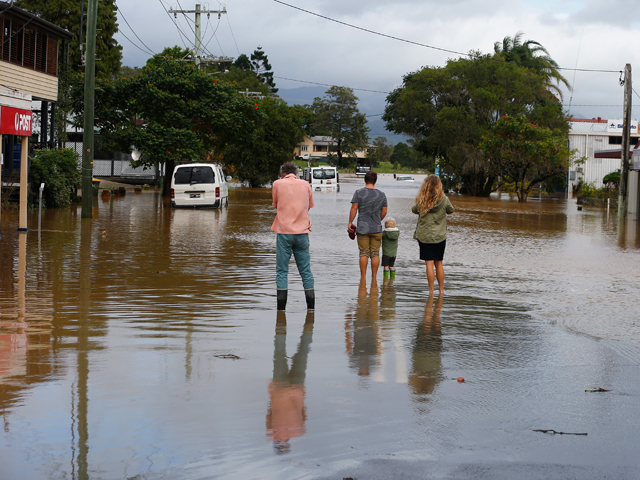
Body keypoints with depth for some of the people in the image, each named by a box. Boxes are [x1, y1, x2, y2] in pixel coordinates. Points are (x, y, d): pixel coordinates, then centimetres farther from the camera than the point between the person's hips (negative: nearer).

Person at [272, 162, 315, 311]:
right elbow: (309, 206, 13)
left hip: (284, 232, -2)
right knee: (305, 270, 8)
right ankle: (311, 306, 7)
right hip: (302, 232, 2)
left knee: (282, 272, 2)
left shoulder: (277, 184, 1)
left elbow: (276, 205, 11)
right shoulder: (305, 184, 6)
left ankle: (281, 308, -2)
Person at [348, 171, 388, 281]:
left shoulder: (359, 193, -4)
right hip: (377, 228, 1)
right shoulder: (382, 195, 4)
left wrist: (350, 223, 0)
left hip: (362, 228, -1)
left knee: (364, 253, 1)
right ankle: (374, 278, 6)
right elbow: (384, 212, 8)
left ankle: (363, 278, 1)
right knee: (375, 254, 5)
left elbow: (354, 208, -7)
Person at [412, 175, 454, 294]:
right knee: (438, 263, 12)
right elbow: (451, 210, 10)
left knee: (429, 263, 1)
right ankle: (441, 290, 18)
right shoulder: (444, 200, -9)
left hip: (424, 236, -1)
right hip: (440, 236, 1)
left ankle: (431, 290, 0)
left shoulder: (421, 200, -9)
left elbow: (414, 210, 9)